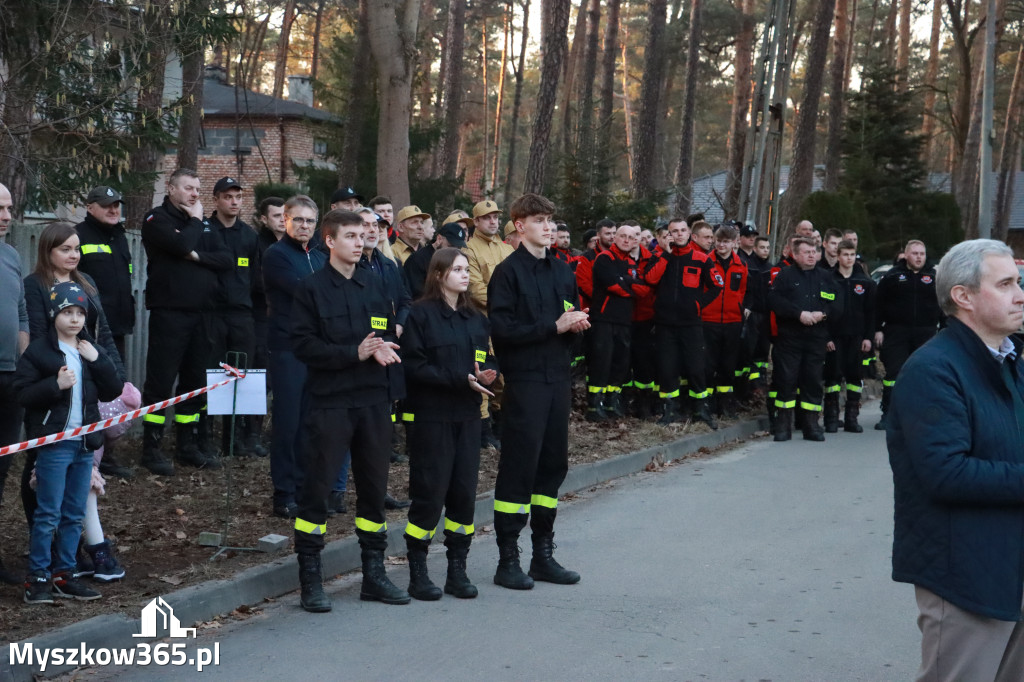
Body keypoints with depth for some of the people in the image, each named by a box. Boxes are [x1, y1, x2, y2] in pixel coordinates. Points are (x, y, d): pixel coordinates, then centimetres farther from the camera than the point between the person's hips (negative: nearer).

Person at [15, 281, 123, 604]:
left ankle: (64, 574, 18)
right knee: (48, 514, -4)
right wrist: (56, 385, -22)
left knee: (75, 515, 10)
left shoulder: (92, 352, 13)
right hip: (53, 442, -6)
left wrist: (98, 360, -5)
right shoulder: (38, 351, -4)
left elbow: (112, 392, 6)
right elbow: (23, 394, -10)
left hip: (85, 444, 6)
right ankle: (38, 577, 3)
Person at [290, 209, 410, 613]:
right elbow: (303, 345, -10)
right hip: (330, 401, -5)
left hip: (373, 399, 5)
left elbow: (390, 333, 17)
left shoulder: (374, 285, 12)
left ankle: (374, 574, 21)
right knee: (317, 487, -3)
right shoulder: (311, 289, -3)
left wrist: (383, 348, -7)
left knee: (374, 487, 11)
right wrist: (355, 353, -18)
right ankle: (310, 580, 5)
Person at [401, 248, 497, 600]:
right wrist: (461, 380, -20)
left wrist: (487, 373, -6)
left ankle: (457, 569, 15)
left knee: (465, 492, 5)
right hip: (431, 415, -6)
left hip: (467, 415, 6)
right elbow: (415, 367, -14)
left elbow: (486, 359, 18)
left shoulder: (476, 318, 15)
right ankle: (417, 573, 6)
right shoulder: (420, 314, -6)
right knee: (429, 493, -5)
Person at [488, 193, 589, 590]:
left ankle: (543, 554, 20)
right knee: (518, 466, -5)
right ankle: (508, 559, 2)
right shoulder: (508, 271, -7)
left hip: (558, 377, 7)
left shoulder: (562, 271, 15)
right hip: (525, 379, -7)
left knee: (553, 464, 11)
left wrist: (576, 324, -1)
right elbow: (502, 328, -16)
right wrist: (553, 325, -16)